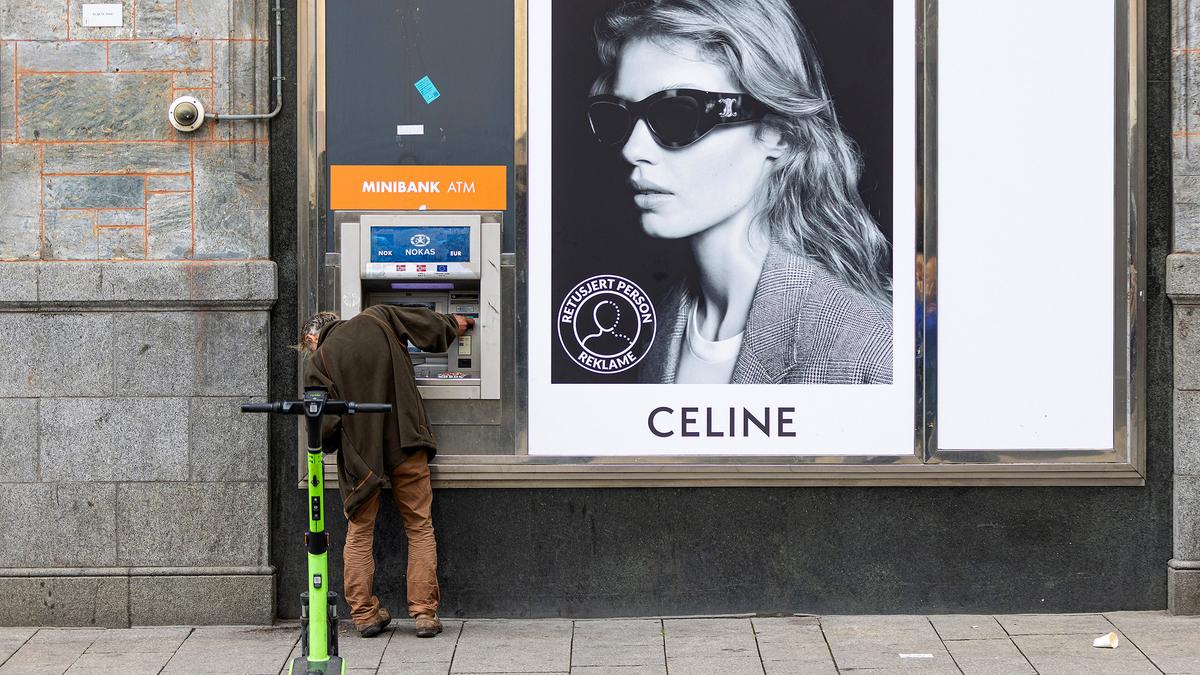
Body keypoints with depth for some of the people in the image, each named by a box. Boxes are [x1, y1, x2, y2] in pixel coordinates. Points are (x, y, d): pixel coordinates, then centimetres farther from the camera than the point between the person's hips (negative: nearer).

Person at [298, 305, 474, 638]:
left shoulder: (316, 362, -4)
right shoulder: (376, 318, 2)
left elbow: (326, 423, -7)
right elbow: (427, 326, 14)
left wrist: (326, 444, 14)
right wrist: (453, 324, 34)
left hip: (360, 454, -1)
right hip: (407, 448, 2)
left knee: (359, 533, 13)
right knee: (420, 528, 9)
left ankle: (364, 613, 13)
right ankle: (425, 613, 4)